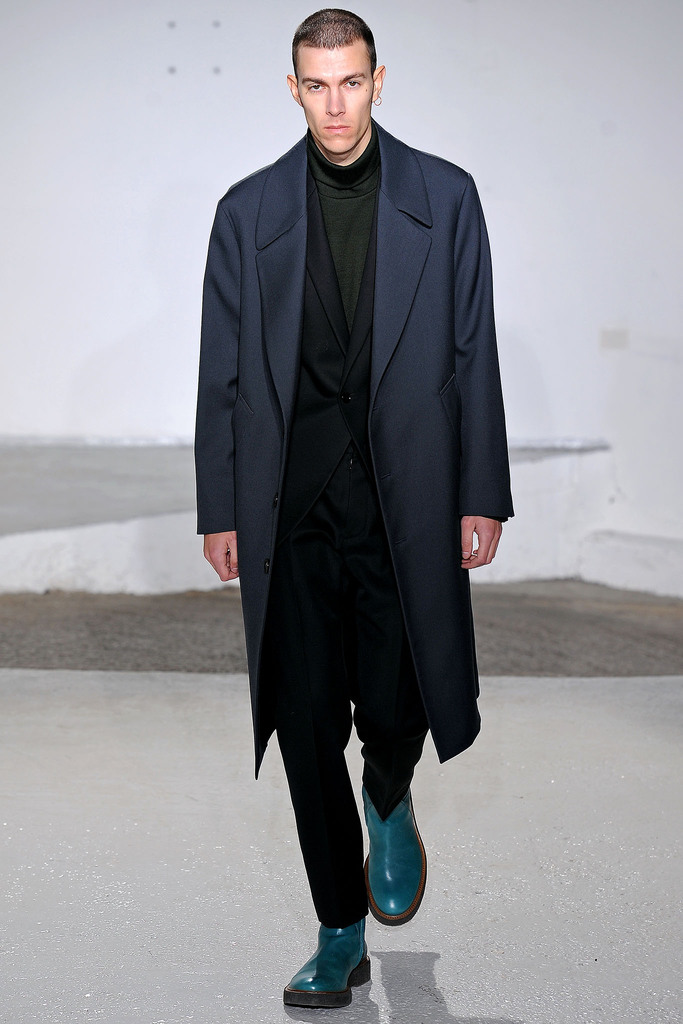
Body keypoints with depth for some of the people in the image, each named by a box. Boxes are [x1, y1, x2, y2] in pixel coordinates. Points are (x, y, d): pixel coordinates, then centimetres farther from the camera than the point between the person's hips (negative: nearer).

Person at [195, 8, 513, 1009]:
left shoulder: (444, 198, 3)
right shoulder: (248, 211, 5)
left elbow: (474, 356, 3)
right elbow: (222, 372, 6)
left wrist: (483, 499, 0)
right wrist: (219, 512, 4)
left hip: (407, 504, -1)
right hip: (293, 510, 1)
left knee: (394, 708, -3)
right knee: (307, 728, 3)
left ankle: (390, 798, 36)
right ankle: (341, 937, 19)